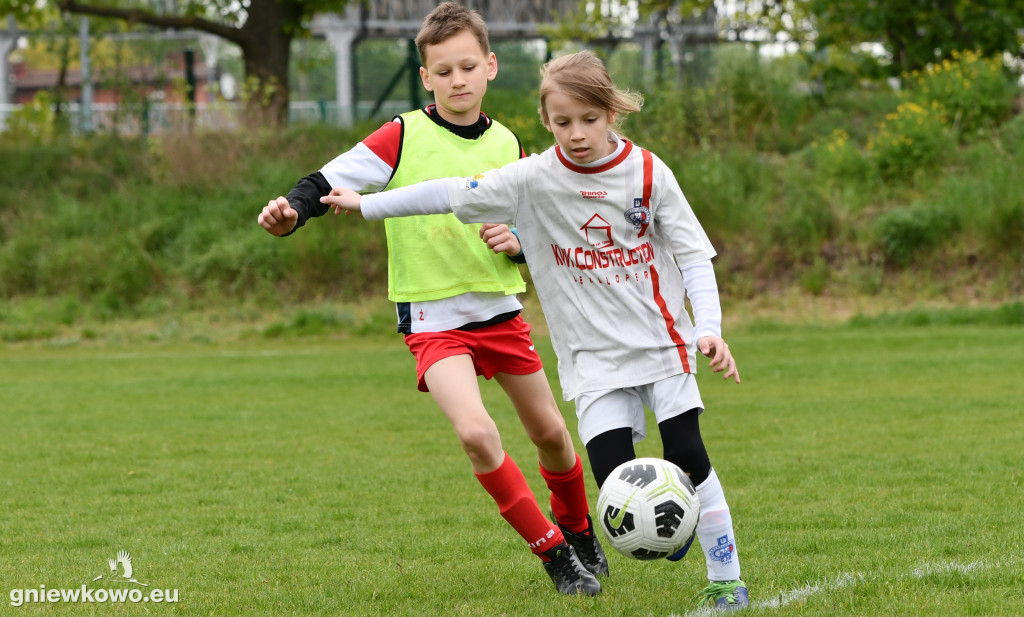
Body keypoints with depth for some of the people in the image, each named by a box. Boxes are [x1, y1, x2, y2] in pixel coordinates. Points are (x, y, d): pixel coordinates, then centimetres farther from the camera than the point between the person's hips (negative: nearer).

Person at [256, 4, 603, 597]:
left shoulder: (507, 146, 3)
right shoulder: (404, 137, -10)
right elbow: (332, 181, -12)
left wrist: (518, 241, -10)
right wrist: (292, 210, -33)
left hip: (501, 308, 4)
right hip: (433, 318, -4)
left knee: (551, 432, 15)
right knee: (476, 431, -25)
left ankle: (579, 532, 44)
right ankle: (554, 554, -10)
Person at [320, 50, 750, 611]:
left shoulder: (647, 173, -4)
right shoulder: (534, 179, -5)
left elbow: (693, 254, -1)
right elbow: (454, 193, 0)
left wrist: (709, 328, -13)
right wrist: (366, 205, 2)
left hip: (661, 340, 0)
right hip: (594, 355, 0)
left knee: (688, 457, -6)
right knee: (614, 477, -15)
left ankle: (726, 576, 10)